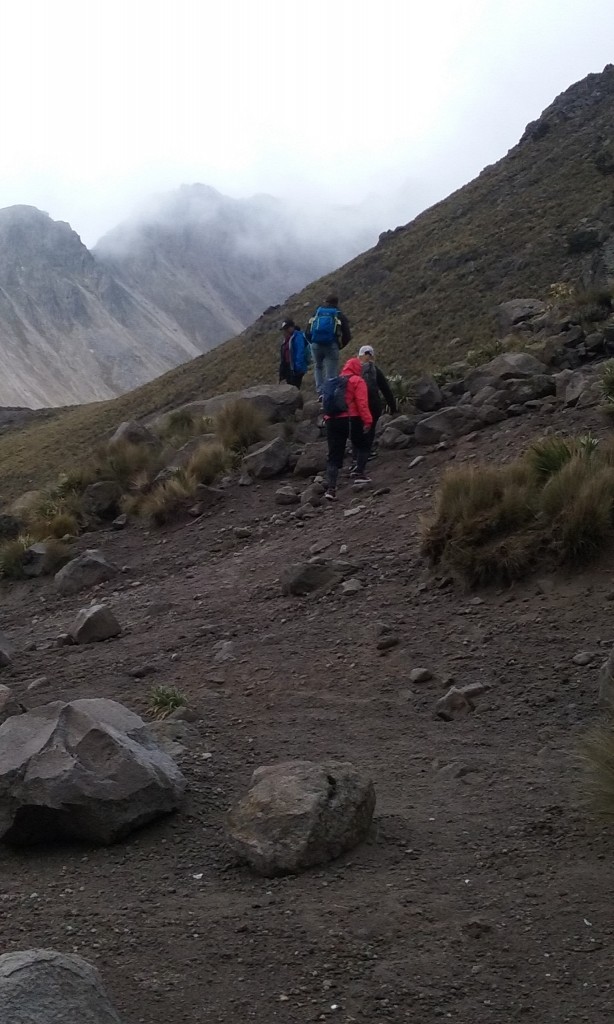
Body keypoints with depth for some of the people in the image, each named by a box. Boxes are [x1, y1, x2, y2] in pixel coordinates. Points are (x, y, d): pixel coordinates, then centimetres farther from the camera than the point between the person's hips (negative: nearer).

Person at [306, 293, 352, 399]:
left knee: (318, 367, 21)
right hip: (332, 346, -2)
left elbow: (307, 332, 12)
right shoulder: (340, 316, 9)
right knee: (331, 374, 1)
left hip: (316, 345, 2)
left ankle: (320, 392, 6)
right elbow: (347, 335, 4)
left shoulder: (316, 313, 15)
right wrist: (340, 346, 17)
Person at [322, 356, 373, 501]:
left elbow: (326, 403, 19)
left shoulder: (333, 382, 20)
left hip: (331, 421, 5)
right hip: (351, 420, -5)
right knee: (362, 446, 19)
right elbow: (362, 403, -12)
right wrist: (367, 421, -13)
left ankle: (331, 488, -6)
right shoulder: (357, 381, 0)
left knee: (334, 455, 4)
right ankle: (359, 473, 7)